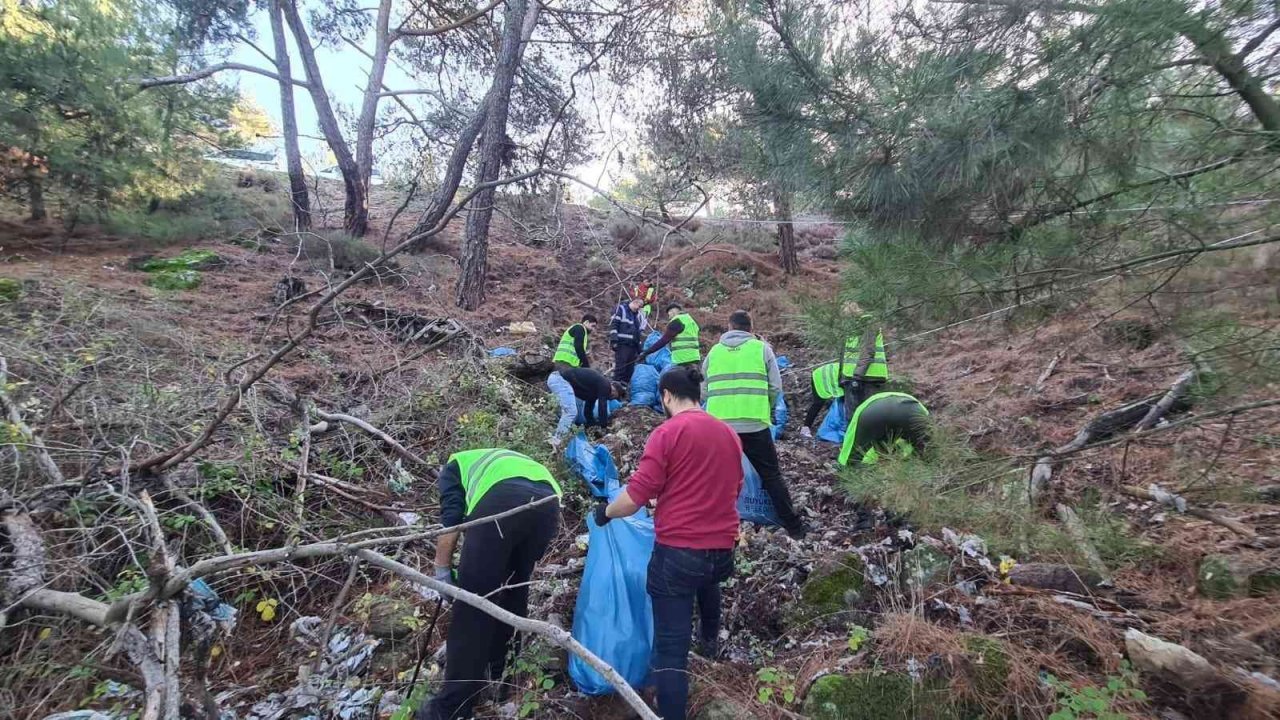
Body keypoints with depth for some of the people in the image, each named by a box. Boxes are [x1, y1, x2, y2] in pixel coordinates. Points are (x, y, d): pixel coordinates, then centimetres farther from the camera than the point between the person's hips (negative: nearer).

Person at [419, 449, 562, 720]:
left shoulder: (456, 464, 34)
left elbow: (451, 517, 15)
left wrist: (443, 570, 22)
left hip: (503, 498, -5)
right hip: (549, 503, 6)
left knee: (473, 599, 6)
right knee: (515, 589, 25)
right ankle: (495, 668, 39)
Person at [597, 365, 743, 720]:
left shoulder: (668, 432, -13)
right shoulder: (729, 433, 6)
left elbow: (636, 495, -17)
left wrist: (606, 511, 2)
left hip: (677, 551, -7)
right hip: (723, 549, 8)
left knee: (670, 647, 1)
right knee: (706, 579, 39)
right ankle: (710, 641, 61)